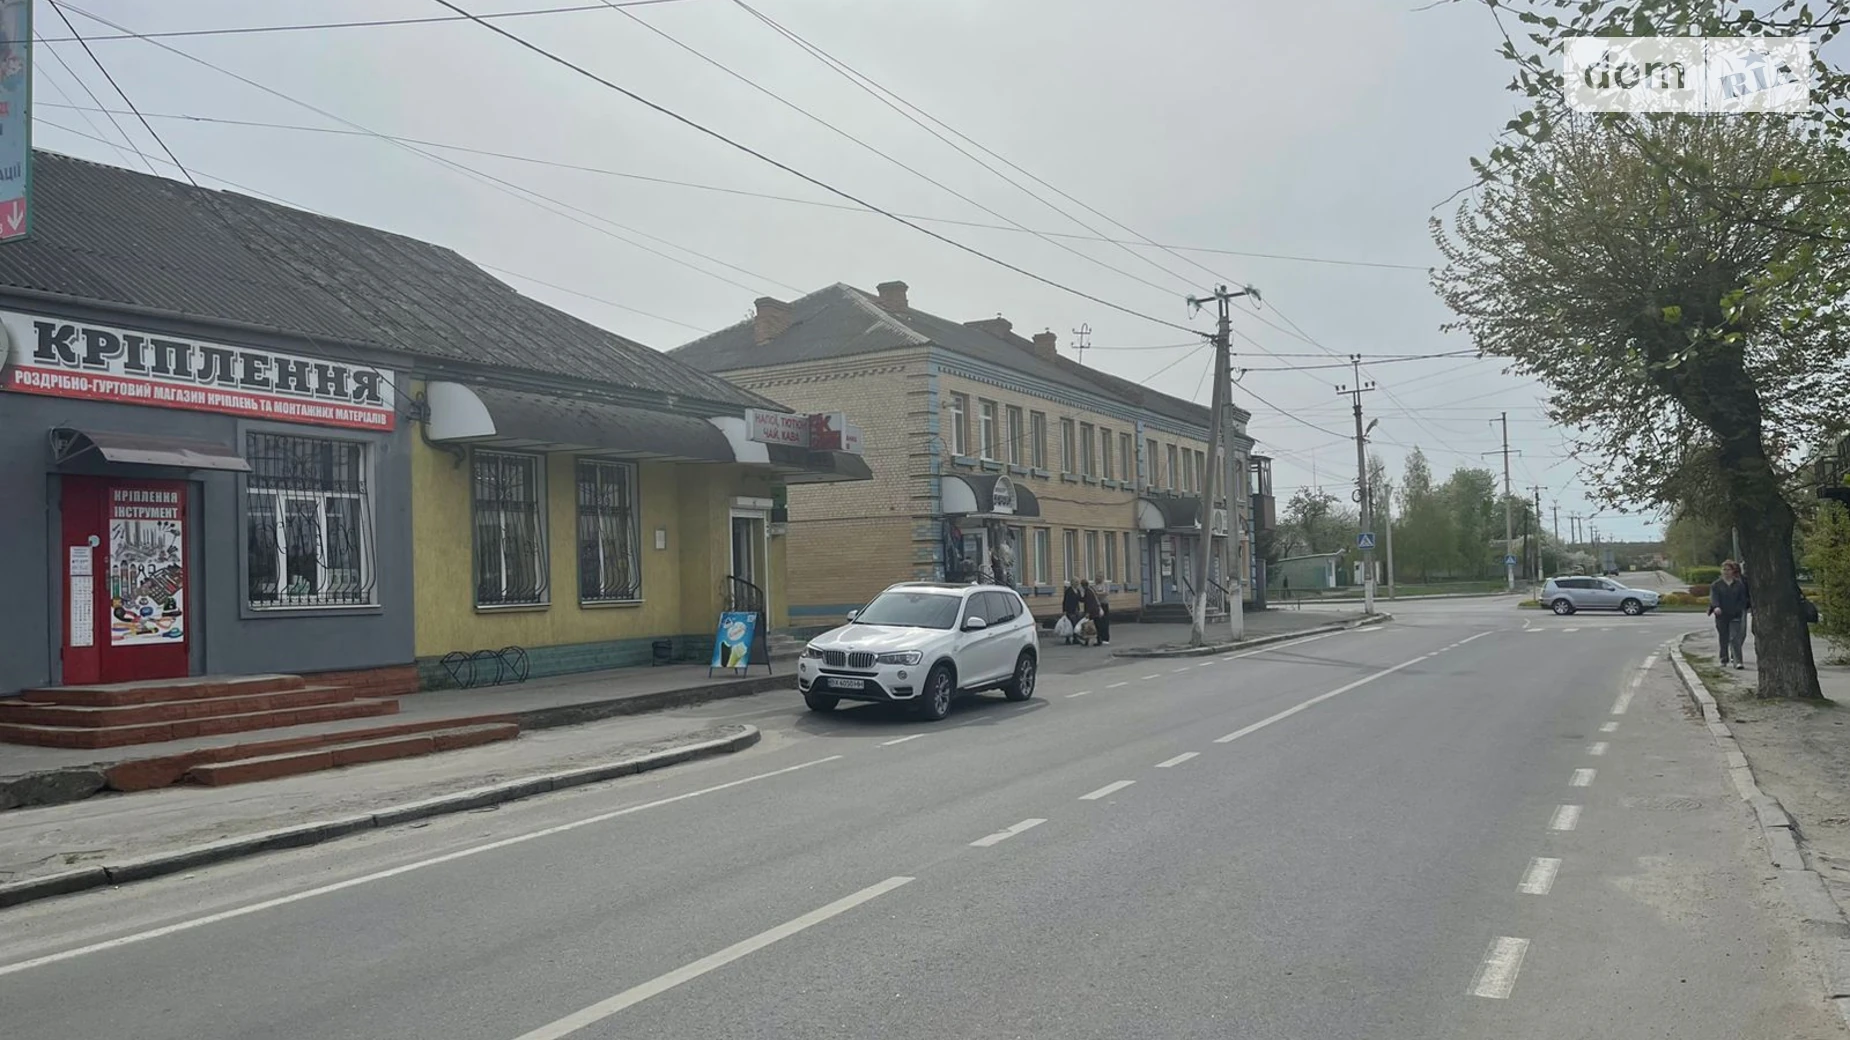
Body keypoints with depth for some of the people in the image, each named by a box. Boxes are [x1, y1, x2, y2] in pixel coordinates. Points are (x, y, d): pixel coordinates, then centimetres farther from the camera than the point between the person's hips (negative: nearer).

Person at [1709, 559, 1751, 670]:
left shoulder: (1739, 584, 7)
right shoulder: (1716, 585, 5)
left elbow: (1743, 599, 5)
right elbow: (1713, 597, -8)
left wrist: (1739, 610, -9)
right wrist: (1716, 607, -27)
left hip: (1736, 615, 0)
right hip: (1721, 616, 0)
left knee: (1735, 638, -10)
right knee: (1723, 638, 6)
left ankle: (1737, 661, -12)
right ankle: (1724, 660, 18)